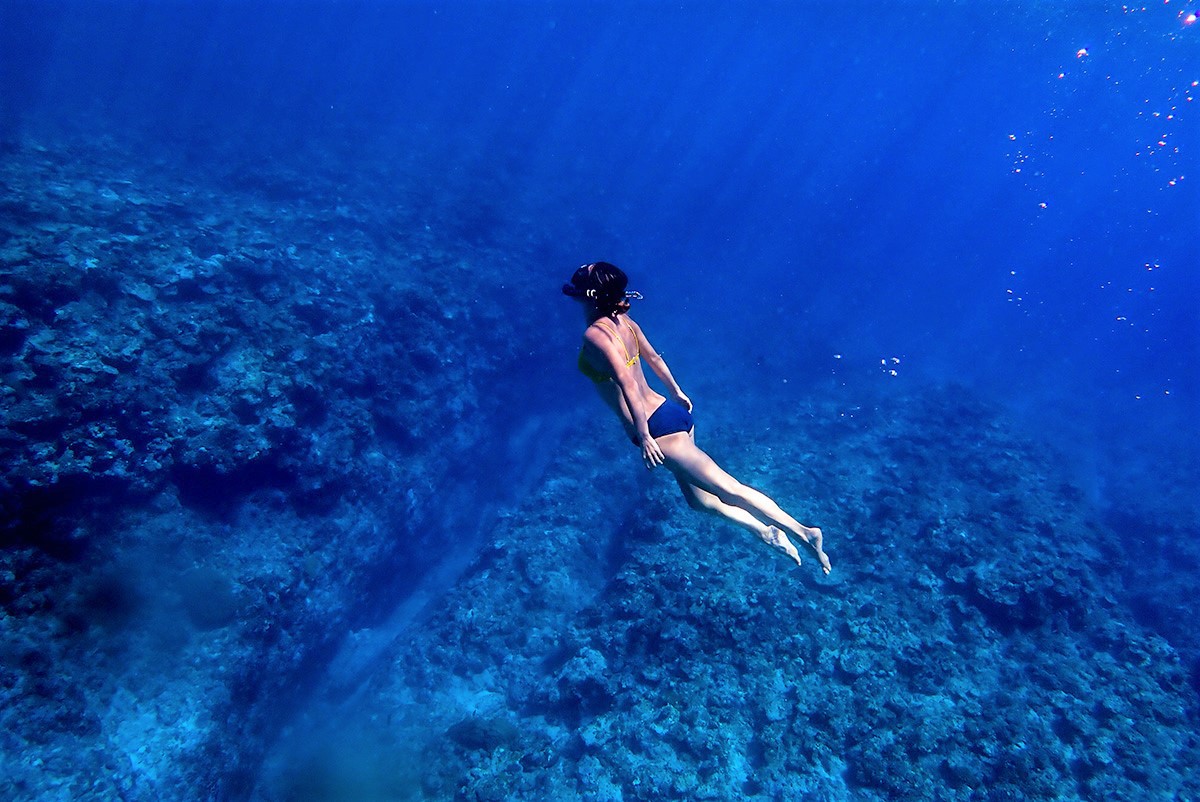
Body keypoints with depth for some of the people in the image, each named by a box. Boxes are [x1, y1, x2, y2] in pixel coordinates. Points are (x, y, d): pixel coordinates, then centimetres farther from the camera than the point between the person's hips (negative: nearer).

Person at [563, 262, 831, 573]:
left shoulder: (594, 335, -18)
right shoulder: (623, 321, 7)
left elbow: (626, 383, -28)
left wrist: (643, 436, -26)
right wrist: (676, 391, 31)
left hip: (658, 428, -9)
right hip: (672, 411, 9)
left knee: (729, 489, -1)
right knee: (698, 499, 20)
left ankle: (803, 532, 5)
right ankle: (766, 531, 20)